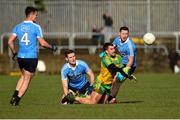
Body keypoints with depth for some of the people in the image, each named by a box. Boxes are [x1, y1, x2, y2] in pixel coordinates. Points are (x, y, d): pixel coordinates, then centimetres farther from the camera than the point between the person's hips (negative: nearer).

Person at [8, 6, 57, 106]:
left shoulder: (18, 27, 5)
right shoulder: (36, 27, -8)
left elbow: (10, 42, 2)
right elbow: (42, 43, -10)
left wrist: (14, 52, 16)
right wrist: (52, 47, 6)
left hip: (20, 57, 5)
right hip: (32, 57, -5)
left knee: (23, 76, 25)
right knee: (27, 79, 5)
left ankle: (14, 96, 12)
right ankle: (16, 100, 0)